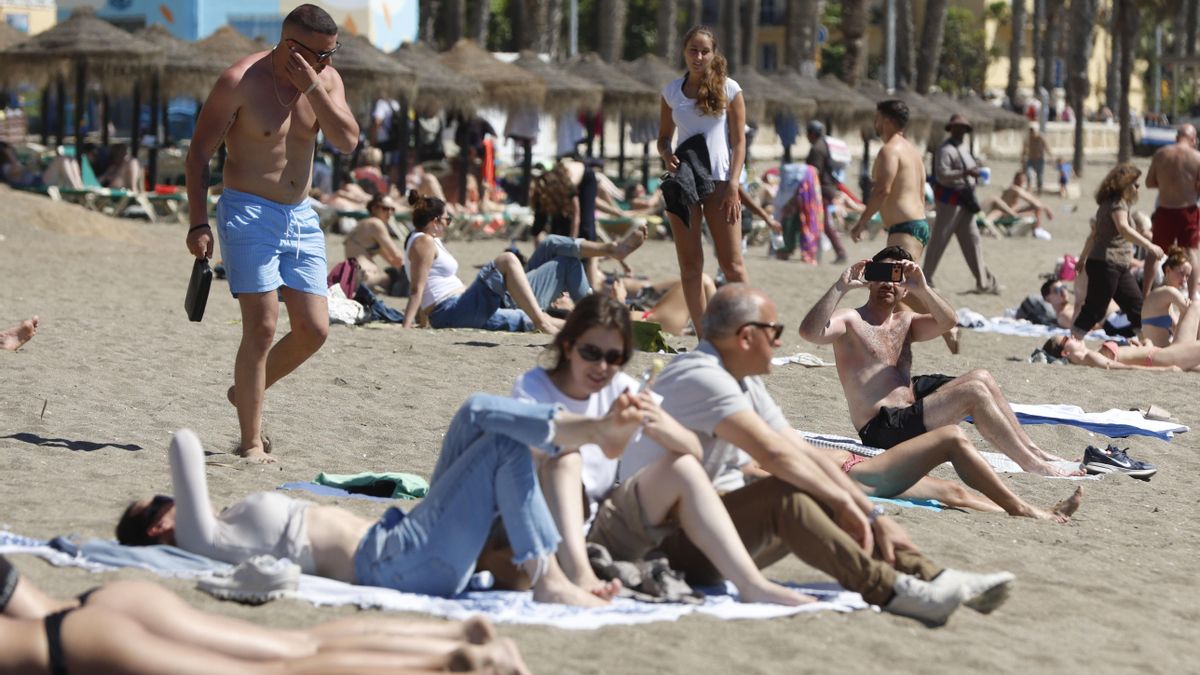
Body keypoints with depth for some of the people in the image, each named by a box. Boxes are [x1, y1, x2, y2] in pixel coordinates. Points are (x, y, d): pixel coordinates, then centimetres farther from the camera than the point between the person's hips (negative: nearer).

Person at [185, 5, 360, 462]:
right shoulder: (241, 82, -12)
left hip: (300, 218, 6)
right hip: (248, 213, -6)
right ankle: (250, 442, -5)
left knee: (313, 329, 1)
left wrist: (313, 88, -19)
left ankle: (247, 391, 26)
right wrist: (198, 223, -14)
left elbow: (347, 141, -10)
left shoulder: (325, 80, 3)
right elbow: (199, 153, -8)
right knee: (262, 326, -13)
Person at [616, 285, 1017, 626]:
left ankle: (932, 580, -11)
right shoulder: (700, 378, -19)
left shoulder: (744, 383, 14)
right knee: (786, 493, -30)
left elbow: (806, 453, 11)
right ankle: (890, 591, -34)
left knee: (831, 499, 0)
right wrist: (845, 503, -19)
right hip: (667, 543, -10)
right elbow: (774, 453, -29)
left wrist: (874, 515, 3)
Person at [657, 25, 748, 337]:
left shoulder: (729, 89, 0)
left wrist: (733, 185, -10)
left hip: (719, 182, -3)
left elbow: (739, 141, -1)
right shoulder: (672, 91, 8)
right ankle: (703, 337, 6)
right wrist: (666, 154, -9)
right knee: (689, 265, 2)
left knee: (732, 264, -4)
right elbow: (664, 137, 14)